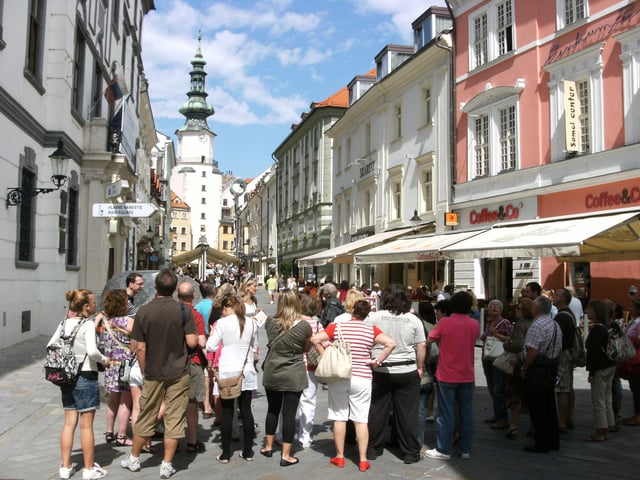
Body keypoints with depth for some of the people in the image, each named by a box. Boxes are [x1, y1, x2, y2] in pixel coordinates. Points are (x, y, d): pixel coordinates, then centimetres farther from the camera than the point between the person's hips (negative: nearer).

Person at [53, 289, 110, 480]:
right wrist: (105, 360, -8)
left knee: (69, 422, 15)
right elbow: (92, 351, -25)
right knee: (86, 425, 3)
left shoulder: (65, 323, 6)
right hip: (85, 377, -7)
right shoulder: (88, 324, -14)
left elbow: (50, 346, 10)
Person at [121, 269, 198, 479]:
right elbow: (192, 342, -13)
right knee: (174, 420, 7)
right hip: (178, 373, -2)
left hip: (153, 373, 2)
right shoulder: (184, 310, -10)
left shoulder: (143, 311, -6)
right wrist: (196, 335, 9)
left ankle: (133, 459, 30)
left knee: (145, 418, 16)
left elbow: (140, 347, -3)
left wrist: (144, 372, 9)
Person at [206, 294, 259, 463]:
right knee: (246, 410, 9)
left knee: (227, 412, 4)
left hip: (227, 373, -3)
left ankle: (226, 454, 9)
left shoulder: (222, 323, -8)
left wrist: (212, 332, 9)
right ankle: (248, 452, 15)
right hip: (247, 371, 3)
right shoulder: (251, 323, 3)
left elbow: (211, 346, -6)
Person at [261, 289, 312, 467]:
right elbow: (306, 349, 3)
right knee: (289, 413, 4)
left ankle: (268, 447, 33)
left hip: (271, 373, 3)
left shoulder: (270, 322, -6)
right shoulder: (304, 326, -13)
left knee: (272, 409, 19)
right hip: (294, 376, -3)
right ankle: (286, 455, 10)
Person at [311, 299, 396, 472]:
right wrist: (377, 361, -6)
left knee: (339, 417, 11)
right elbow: (391, 343, -13)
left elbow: (315, 339, -10)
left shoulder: (337, 326, -3)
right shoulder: (371, 330, -3)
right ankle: (363, 460, 9)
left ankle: (339, 457, 19)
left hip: (338, 376, 0)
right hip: (362, 378, 0)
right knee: (361, 420, 6)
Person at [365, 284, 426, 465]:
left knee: (377, 411, 9)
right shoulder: (414, 320, -1)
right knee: (407, 413, 7)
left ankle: (373, 449, 21)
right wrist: (420, 368, 9)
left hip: (380, 370, 0)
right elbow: (422, 346, 0)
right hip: (407, 371, 0)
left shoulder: (374, 317, -4)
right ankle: (410, 452, 16)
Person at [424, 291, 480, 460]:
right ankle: (466, 449, 18)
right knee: (466, 412, 11)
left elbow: (429, 339, -4)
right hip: (467, 376, 3)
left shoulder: (444, 322, -13)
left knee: (446, 414, 4)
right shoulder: (475, 324, -1)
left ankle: (444, 450, 10)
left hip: (447, 376, -3)